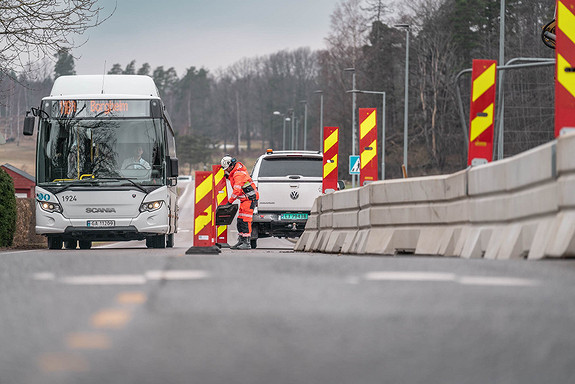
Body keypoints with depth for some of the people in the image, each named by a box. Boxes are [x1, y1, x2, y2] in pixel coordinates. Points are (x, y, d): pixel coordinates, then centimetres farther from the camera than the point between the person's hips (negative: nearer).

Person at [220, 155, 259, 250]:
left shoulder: (239, 174, -18)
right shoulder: (233, 173, 14)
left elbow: (237, 190, -24)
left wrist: (230, 202, -18)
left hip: (250, 198, -10)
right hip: (245, 199, 10)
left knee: (245, 221, -13)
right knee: (240, 221, 11)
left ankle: (247, 243, -15)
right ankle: (241, 241, 16)